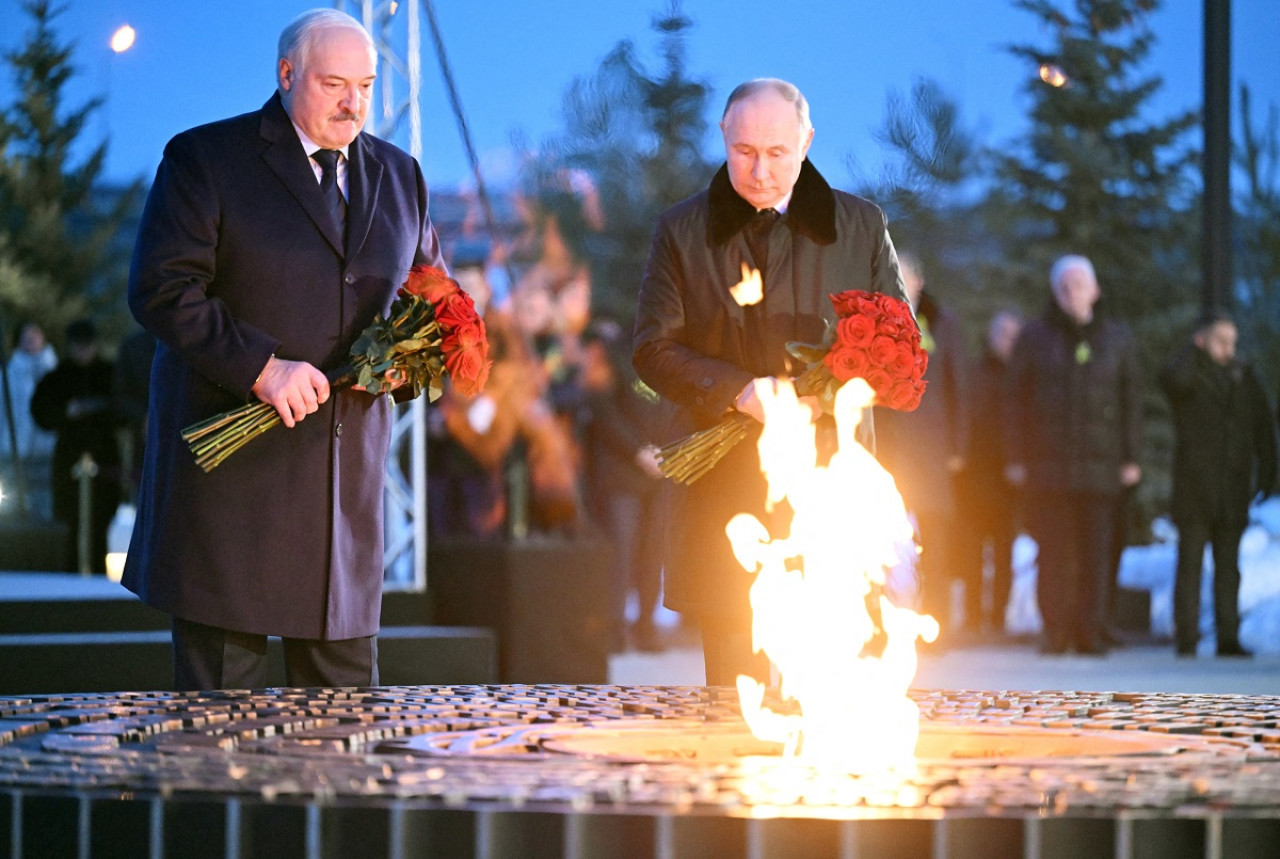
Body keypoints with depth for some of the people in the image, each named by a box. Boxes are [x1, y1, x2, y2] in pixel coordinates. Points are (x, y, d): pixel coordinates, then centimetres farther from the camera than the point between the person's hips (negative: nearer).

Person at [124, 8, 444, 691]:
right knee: (222, 687, -3)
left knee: (344, 692, 6)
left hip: (349, 461, 5)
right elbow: (161, 290, -10)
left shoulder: (399, 176, 14)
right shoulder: (204, 159, -2)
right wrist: (261, 367, -20)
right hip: (234, 461, -5)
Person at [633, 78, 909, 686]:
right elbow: (654, 350, 2)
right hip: (724, 487, 0)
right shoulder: (681, 231, 8)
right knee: (733, 673, 0)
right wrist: (739, 390, -14)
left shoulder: (861, 226, 10)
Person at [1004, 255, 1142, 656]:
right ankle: (1055, 633, 3)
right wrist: (1015, 458, 0)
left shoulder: (1116, 338, 11)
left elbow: (1131, 400, 11)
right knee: (1053, 551, -2)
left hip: (1100, 464, 0)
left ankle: (1090, 632, 1)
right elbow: (1016, 400, 7)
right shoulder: (1035, 337, 8)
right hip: (1047, 464, 0)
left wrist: (1130, 457, 4)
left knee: (1095, 551, -3)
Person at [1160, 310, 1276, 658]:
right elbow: (1172, 378, -26)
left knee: (1228, 564, 6)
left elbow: (1263, 428, 14)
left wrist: (1267, 472, 7)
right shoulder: (1189, 372, 0)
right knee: (1190, 561, -4)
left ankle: (1228, 636, 8)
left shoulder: (1244, 376, 12)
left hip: (1233, 491, 4)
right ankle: (1187, 638, -3)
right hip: (1194, 488, -4)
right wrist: (1194, 350, -12)